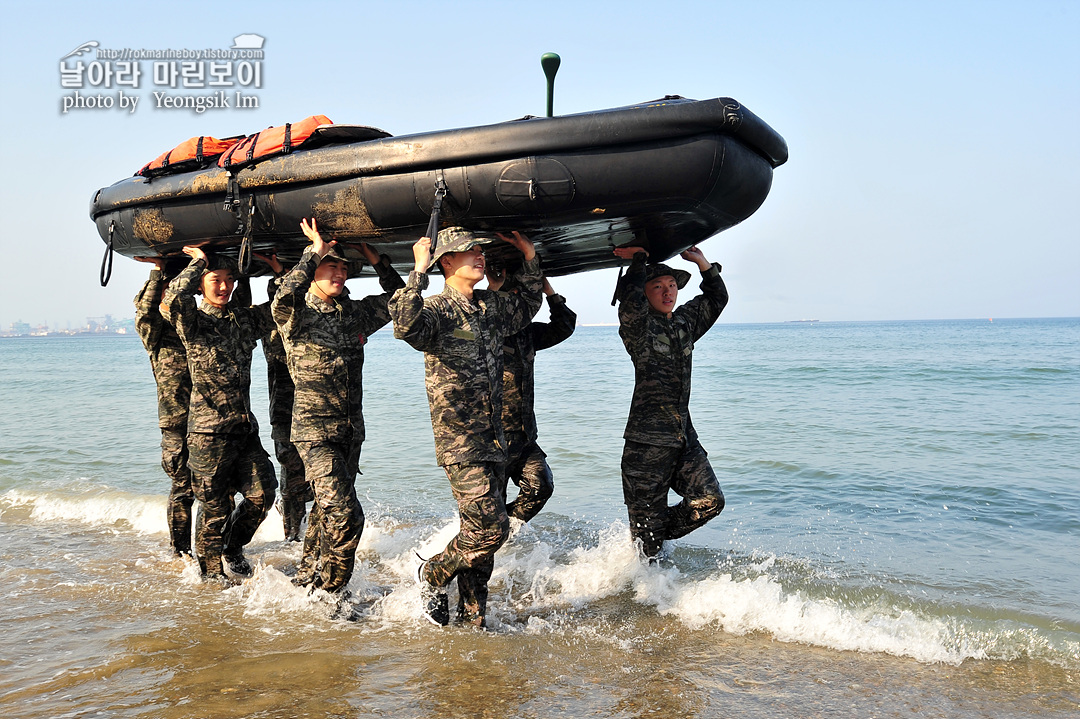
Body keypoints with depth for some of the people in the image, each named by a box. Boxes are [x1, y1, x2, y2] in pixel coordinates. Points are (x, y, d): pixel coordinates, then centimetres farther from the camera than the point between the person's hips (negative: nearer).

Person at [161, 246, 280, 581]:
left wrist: (279, 272, 8)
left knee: (262, 494, 3)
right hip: (209, 430, -5)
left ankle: (233, 549, 29)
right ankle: (211, 572, 23)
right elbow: (174, 298, -24)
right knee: (215, 505, 3)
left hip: (245, 427, 5)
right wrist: (198, 261, -13)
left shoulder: (245, 320, 13)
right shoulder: (193, 322, -3)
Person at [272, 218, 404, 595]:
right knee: (345, 514, -16)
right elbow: (283, 299, -30)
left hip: (351, 429, 6)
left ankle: (307, 577, 35)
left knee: (328, 511, 18)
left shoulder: (356, 314, 9)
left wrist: (377, 261, 6)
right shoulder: (298, 315, -7)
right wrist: (314, 252, -21)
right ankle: (330, 591, -1)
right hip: (314, 429, -6)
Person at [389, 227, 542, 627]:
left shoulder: (492, 307, 12)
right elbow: (405, 325, -33)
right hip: (460, 443, -7)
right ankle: (433, 575, 14)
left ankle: (473, 618, 24)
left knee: (482, 533, 12)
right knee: (490, 527, -11)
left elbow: (528, 306, 32)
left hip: (494, 442, 7)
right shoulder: (438, 311, -11)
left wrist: (530, 259, 22)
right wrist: (419, 271, -32)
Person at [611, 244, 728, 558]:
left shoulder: (685, 321, 14)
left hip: (684, 437, 7)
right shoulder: (638, 325, -7)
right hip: (647, 441, -6)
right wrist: (639, 260, -17)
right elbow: (629, 300, -28)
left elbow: (717, 298, 26)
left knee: (710, 500, -2)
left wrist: (703, 264, 15)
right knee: (647, 524, -1)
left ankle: (655, 537, 20)